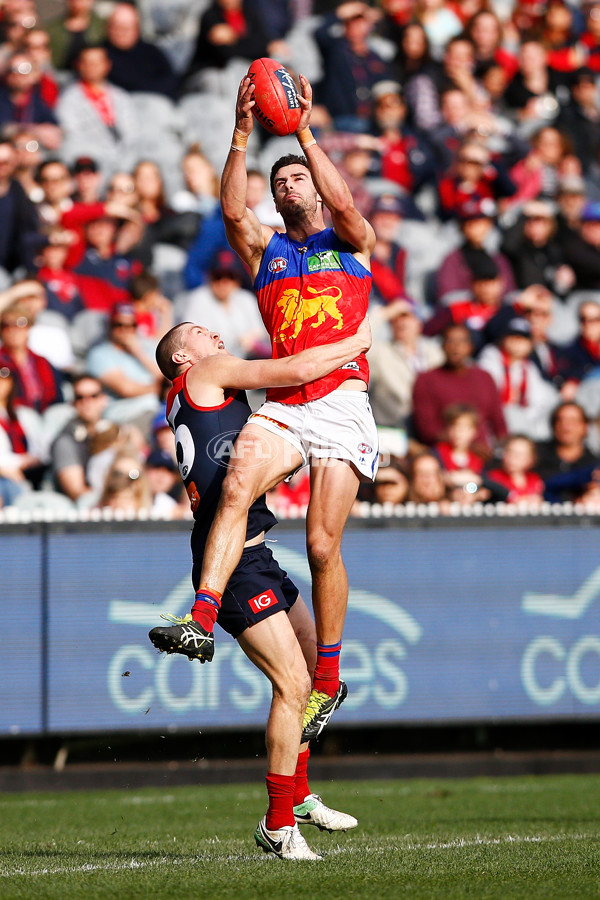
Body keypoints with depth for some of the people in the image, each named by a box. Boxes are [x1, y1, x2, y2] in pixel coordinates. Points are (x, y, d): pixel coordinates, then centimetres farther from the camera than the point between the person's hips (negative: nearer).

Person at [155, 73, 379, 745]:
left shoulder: (351, 245, 15)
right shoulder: (265, 250, 21)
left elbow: (343, 202, -7)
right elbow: (232, 211, 1)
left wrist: (304, 134, -10)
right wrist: (241, 136, -9)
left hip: (341, 403, -2)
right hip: (282, 405, 2)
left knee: (321, 544, -9)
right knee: (236, 487, -28)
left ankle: (327, 679, 4)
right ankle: (202, 619, -39)